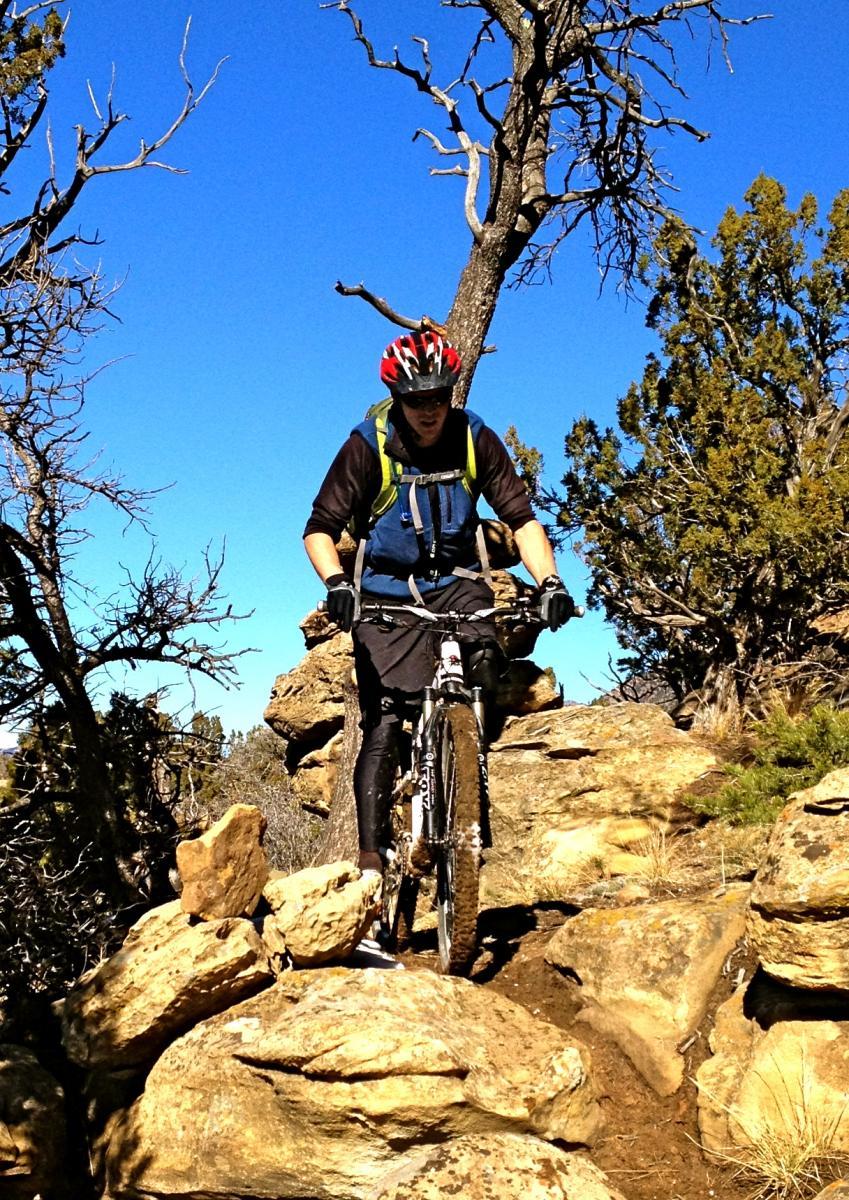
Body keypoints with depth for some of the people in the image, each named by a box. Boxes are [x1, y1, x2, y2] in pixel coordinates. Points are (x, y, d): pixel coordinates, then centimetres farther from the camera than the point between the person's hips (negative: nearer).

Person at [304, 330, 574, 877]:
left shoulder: (476, 439, -7)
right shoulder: (368, 446, -12)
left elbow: (521, 517, -7)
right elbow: (320, 528, -12)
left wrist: (550, 581, -23)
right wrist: (336, 583, -32)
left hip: (456, 581, 2)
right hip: (387, 592, -1)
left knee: (484, 658, -28)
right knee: (386, 719, -13)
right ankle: (371, 851, -9)